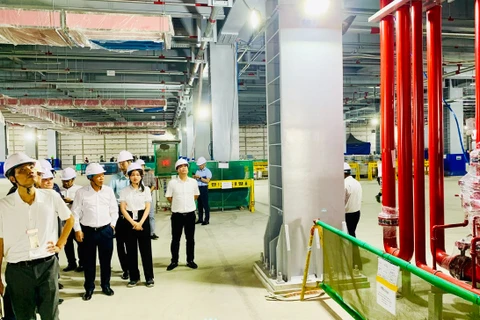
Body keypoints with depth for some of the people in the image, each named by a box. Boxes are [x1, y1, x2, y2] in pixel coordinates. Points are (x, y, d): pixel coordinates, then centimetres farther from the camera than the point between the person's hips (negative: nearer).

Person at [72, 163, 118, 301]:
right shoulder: (81, 192, -8)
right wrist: (77, 230, -4)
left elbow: (114, 209, 8)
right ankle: (89, 288, 25)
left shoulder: (109, 190, -1)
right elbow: (75, 212, -2)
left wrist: (112, 224, 4)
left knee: (106, 259, 11)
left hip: (106, 230, 2)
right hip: (88, 231, -2)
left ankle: (106, 285, 29)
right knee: (88, 261, 9)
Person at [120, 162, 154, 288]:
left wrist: (140, 222, -13)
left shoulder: (146, 189, 1)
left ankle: (149, 277, 14)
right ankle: (134, 277, 20)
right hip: (129, 222, 1)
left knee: (146, 249, 2)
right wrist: (133, 222, -13)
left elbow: (147, 208, -2)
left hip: (143, 221, -1)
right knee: (131, 250, 7)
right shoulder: (124, 191, 2)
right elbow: (123, 208, -3)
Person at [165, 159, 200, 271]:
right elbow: (169, 197, 2)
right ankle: (174, 261, 21)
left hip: (190, 214, 2)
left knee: (190, 238, 10)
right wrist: (178, 204, 8)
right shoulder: (172, 182, -9)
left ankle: (190, 260, 23)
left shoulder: (193, 182, -2)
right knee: (175, 239, 8)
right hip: (177, 214, -2)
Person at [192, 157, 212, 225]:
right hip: (198, 188, 6)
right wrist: (194, 177, -7)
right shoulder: (197, 171, 13)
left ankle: (207, 220, 2)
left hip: (204, 188, -6)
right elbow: (195, 180, 14)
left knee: (205, 204, -3)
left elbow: (207, 181, -14)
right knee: (199, 204, 10)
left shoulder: (207, 171, -4)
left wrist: (199, 177, -18)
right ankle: (200, 219, 17)